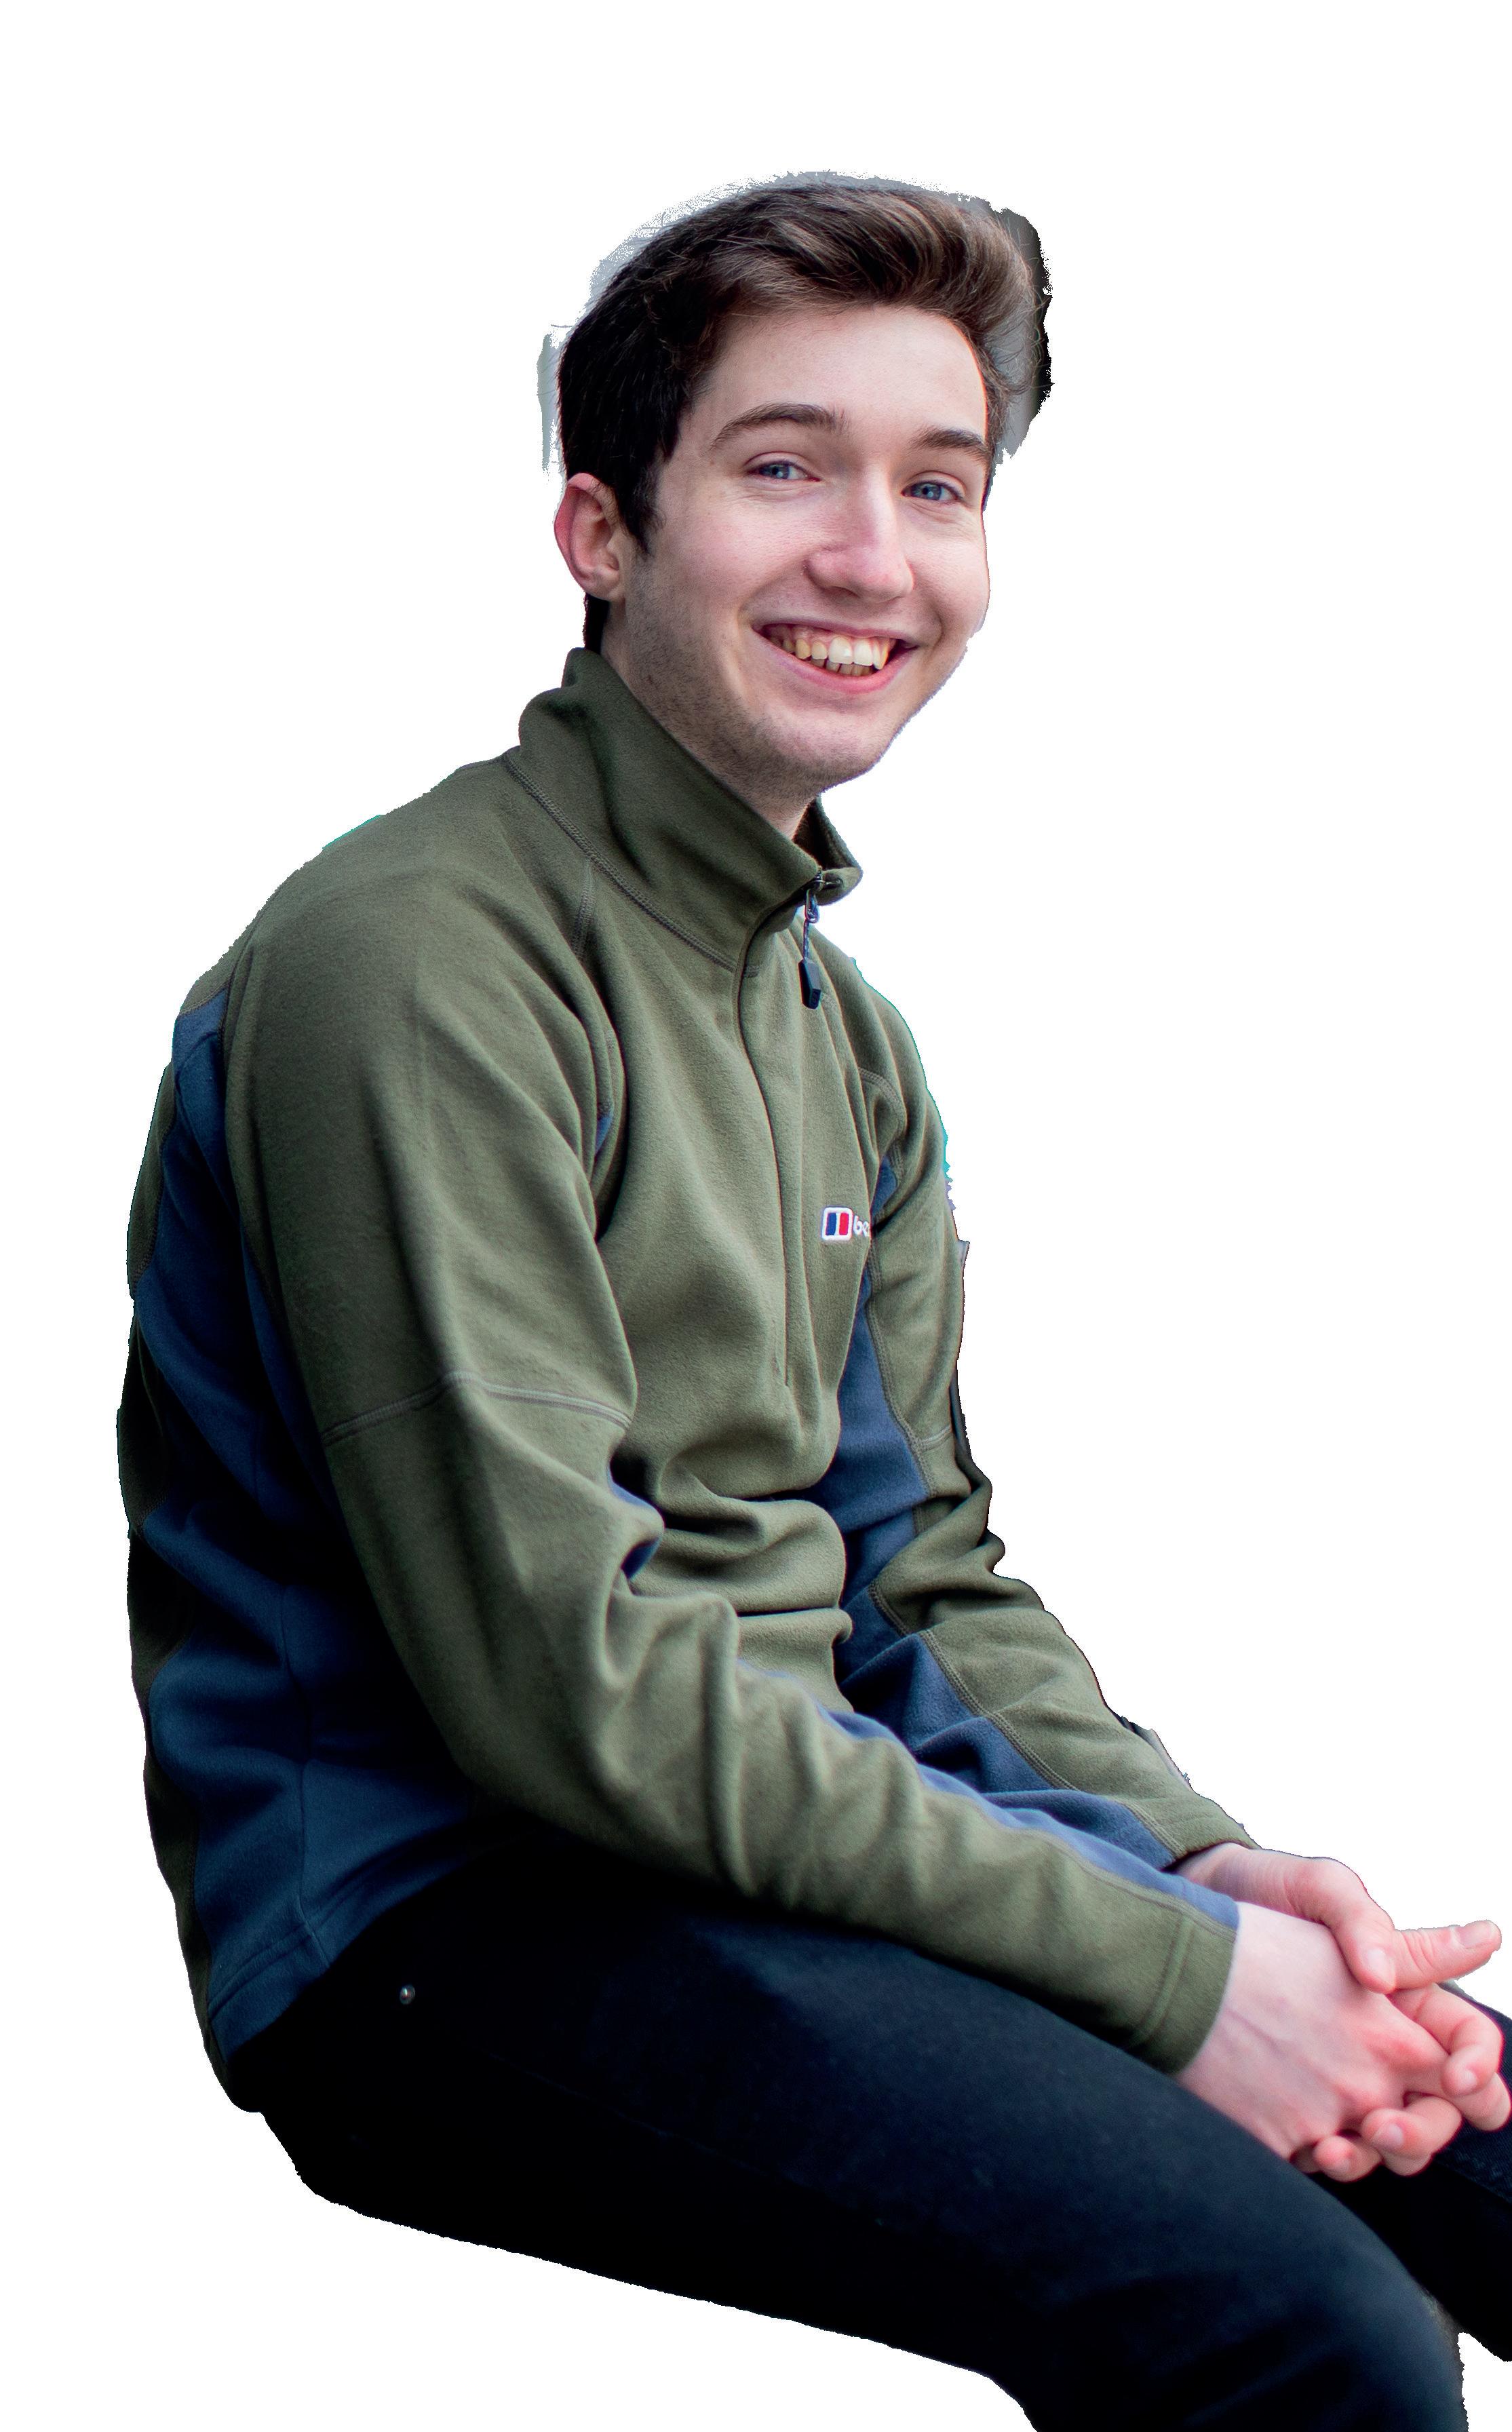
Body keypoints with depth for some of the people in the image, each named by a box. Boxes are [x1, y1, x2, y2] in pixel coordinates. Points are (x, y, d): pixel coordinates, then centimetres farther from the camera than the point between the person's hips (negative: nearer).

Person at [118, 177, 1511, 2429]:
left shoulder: (841, 1022, 15)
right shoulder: (415, 967, -14)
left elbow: (929, 1577, 15)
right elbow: (558, 1675, -20)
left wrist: (1202, 1858, -5)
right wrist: (1164, 1968, -19)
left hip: (821, 1810, 9)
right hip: (444, 1917, -8)